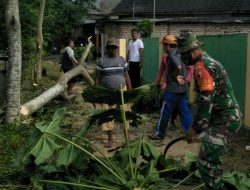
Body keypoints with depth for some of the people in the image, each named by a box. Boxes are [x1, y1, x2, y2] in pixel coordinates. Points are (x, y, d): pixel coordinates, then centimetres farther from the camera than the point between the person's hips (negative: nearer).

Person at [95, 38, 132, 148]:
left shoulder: (122, 60, 6)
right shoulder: (101, 61, 0)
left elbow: (127, 76, 8)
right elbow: (98, 78, 2)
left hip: (121, 91, 1)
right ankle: (110, 138, 13)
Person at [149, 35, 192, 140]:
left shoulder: (171, 55, -15)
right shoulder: (179, 54, 12)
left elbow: (178, 67, -31)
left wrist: (176, 77, -18)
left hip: (173, 89, -9)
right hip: (182, 88, 9)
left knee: (165, 112, 3)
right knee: (184, 111, 11)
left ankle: (159, 134, 12)